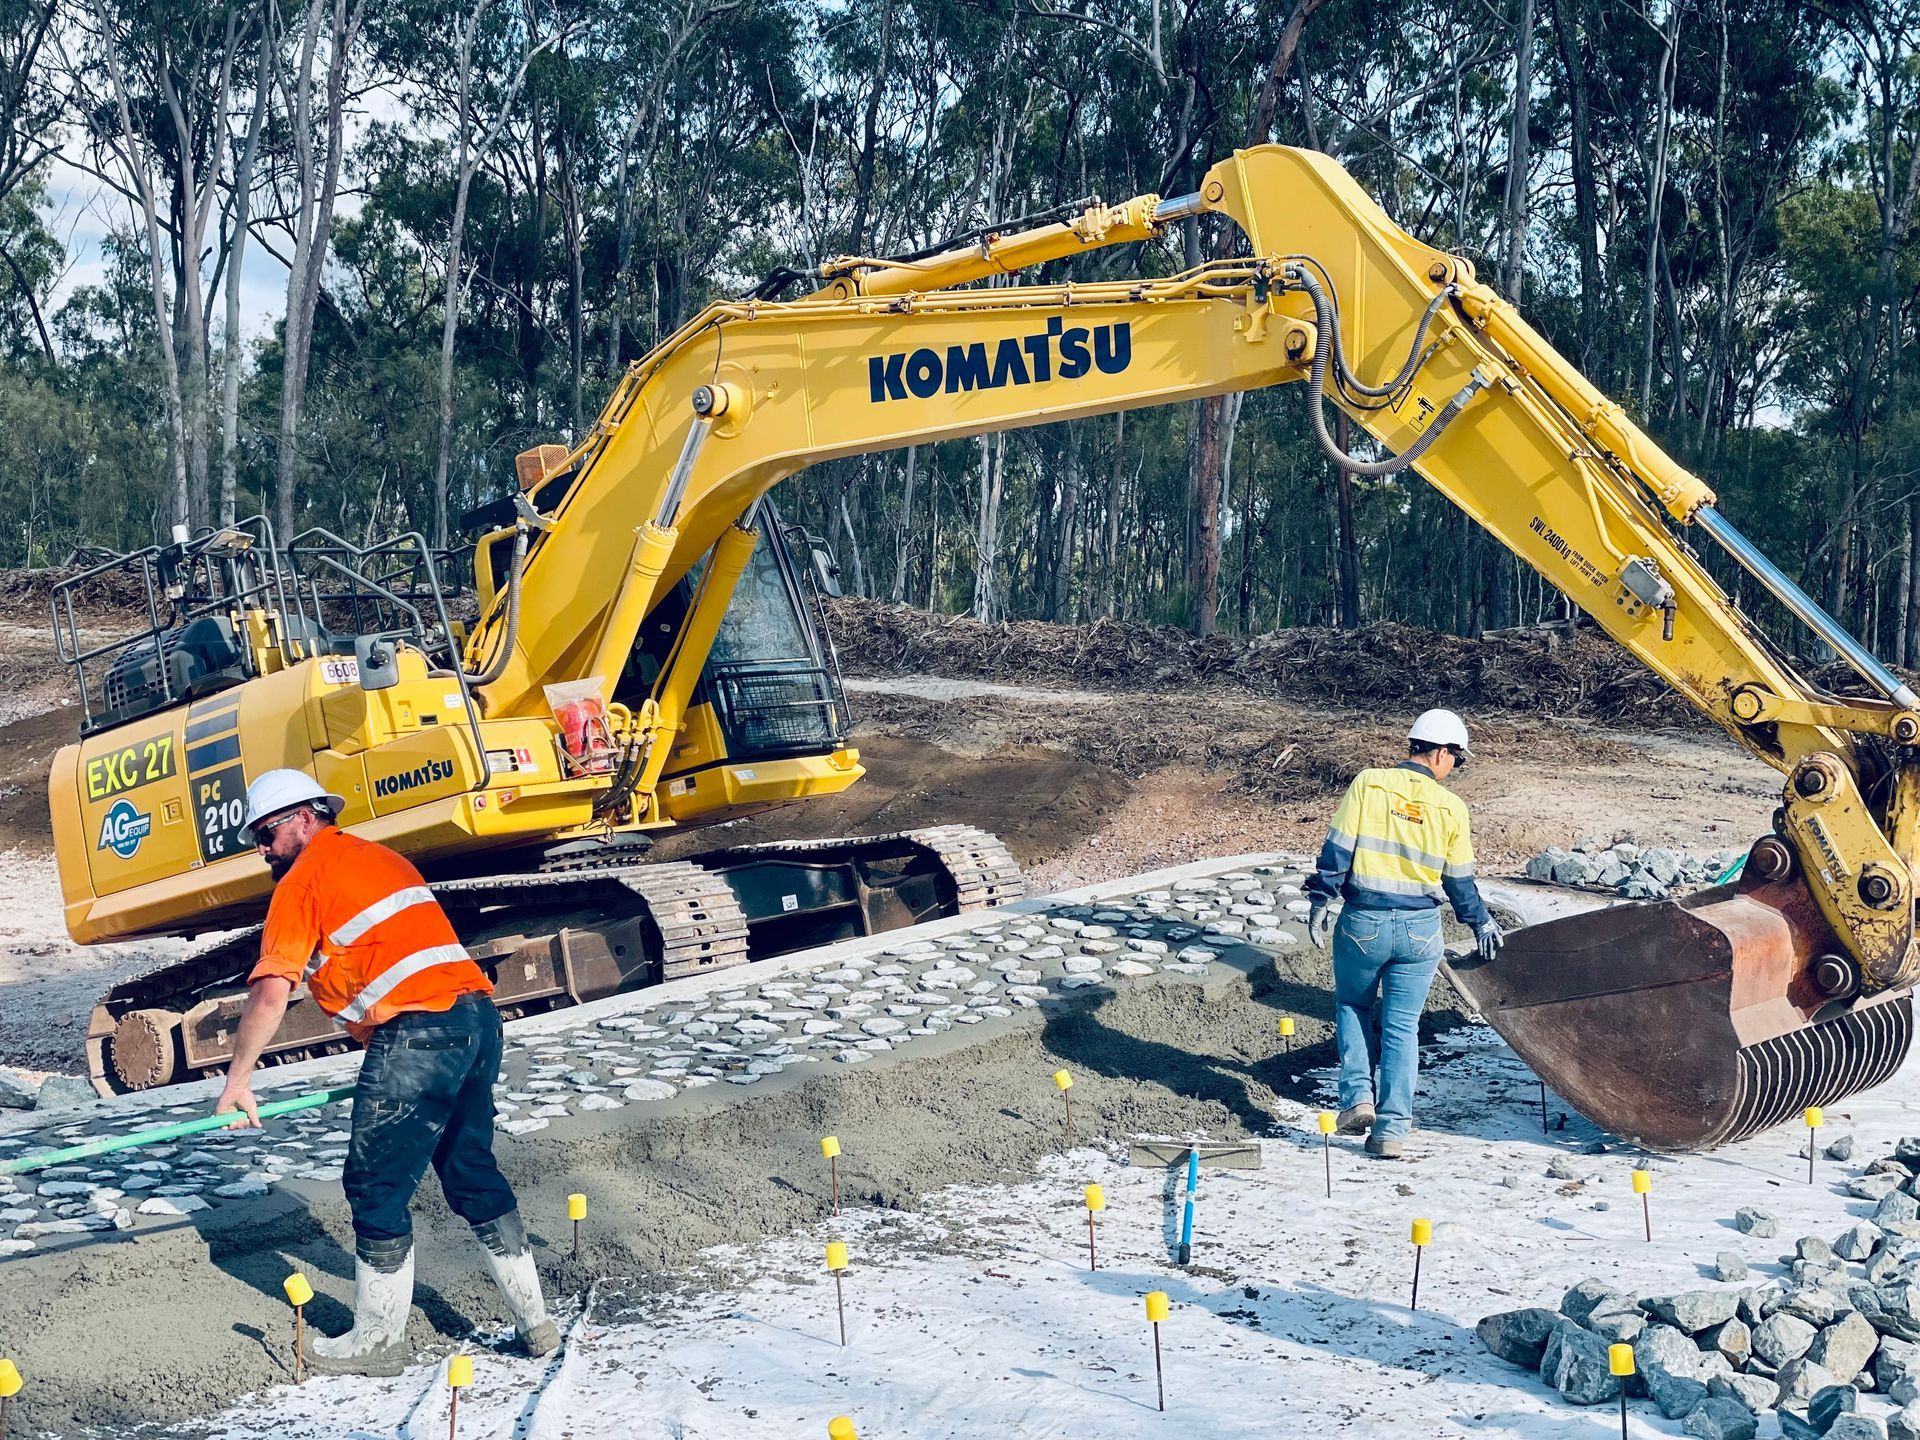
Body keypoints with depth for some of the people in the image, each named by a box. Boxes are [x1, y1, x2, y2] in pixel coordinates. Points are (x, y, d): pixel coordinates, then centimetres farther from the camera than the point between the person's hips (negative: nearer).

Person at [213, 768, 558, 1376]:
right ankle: (534, 1319, 20)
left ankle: (378, 1338, 12)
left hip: (417, 1033, -8)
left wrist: (237, 1078, -1)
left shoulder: (304, 879, 1)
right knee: (472, 1173, 17)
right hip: (477, 1015, 8)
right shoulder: (381, 857, 25)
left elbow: (270, 992, -8)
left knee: (376, 1188, 4)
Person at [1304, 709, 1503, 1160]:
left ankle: (1357, 1097, 8)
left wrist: (1321, 899, 1)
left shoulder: (1368, 783, -4)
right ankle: (1391, 1128, 7)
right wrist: (1480, 922, 24)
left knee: (1352, 1006, 22)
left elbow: (1337, 848, -8)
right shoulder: (1451, 807, 0)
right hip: (1420, 928, 1)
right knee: (1402, 1027, 9)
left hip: (1363, 921, -1)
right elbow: (1460, 881, 8)